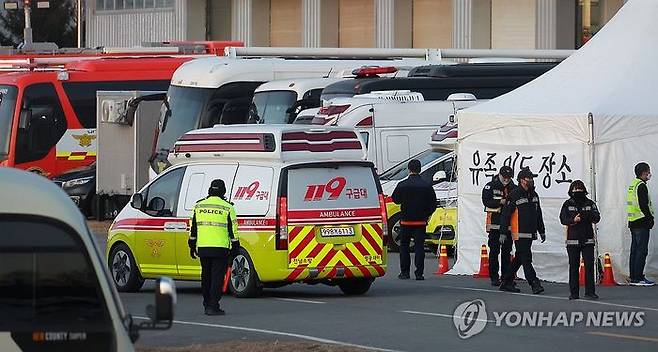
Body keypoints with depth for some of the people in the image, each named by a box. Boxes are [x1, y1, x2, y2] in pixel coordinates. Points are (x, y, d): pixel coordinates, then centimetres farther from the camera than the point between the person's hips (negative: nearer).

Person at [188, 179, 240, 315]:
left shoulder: (199, 206, 8)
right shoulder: (227, 208, -3)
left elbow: (193, 228, 12)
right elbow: (233, 229, -3)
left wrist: (192, 246, 19)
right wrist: (235, 247, 5)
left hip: (202, 247, 4)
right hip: (220, 248, -4)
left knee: (206, 277, 15)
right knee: (217, 277, -3)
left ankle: (207, 305, 21)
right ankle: (213, 306, -9)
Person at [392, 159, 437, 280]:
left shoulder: (402, 185, -7)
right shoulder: (426, 186, -5)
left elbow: (395, 199, 8)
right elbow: (433, 203, 1)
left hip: (406, 221, -1)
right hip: (421, 221, 1)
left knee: (404, 246, 11)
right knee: (419, 247, 2)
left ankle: (404, 272, 9)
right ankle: (419, 273, -3)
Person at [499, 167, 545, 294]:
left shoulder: (534, 195, 14)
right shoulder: (515, 195, -11)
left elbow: (538, 214, 23)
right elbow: (505, 214, -11)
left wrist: (541, 231, 23)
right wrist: (503, 233, -13)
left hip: (530, 234, 8)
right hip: (519, 234, -8)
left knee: (519, 259, 12)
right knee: (526, 258, -10)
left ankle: (506, 282, 21)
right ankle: (534, 284, -13)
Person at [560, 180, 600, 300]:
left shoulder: (590, 204, 8)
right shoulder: (567, 204, 6)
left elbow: (597, 218, -1)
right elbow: (563, 219, -3)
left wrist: (588, 215, -22)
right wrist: (573, 220, -21)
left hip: (587, 239, 0)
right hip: (573, 239, 0)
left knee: (589, 265, -5)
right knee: (574, 266, 2)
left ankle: (590, 291, -1)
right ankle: (574, 293, 6)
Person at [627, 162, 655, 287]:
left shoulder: (632, 185, 16)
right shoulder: (641, 186, -13)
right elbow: (643, 205, -20)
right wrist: (650, 219, -11)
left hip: (632, 222, 10)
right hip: (642, 223, -10)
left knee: (634, 250, 11)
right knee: (642, 251, -8)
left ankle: (633, 277, 14)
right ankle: (638, 278, -10)